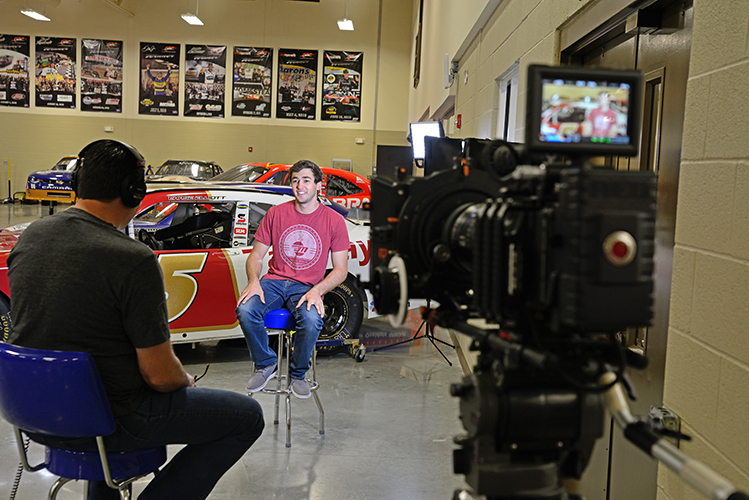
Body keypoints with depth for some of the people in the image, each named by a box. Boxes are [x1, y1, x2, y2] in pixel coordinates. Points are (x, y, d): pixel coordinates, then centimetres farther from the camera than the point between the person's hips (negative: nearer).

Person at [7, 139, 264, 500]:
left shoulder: (29, 237, 0)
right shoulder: (134, 260, -23)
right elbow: (160, 375, -20)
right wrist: (187, 381, 3)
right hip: (103, 424, -7)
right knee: (247, 416, 2)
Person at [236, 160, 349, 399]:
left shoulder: (334, 221, 0)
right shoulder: (276, 214, 5)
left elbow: (341, 269, 0)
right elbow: (256, 255, 9)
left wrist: (317, 290, -18)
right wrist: (253, 281, -13)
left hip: (307, 287, -2)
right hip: (274, 281, 2)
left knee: (312, 320, -34)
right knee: (245, 310, -28)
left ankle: (298, 373, -4)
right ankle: (266, 364, -1)